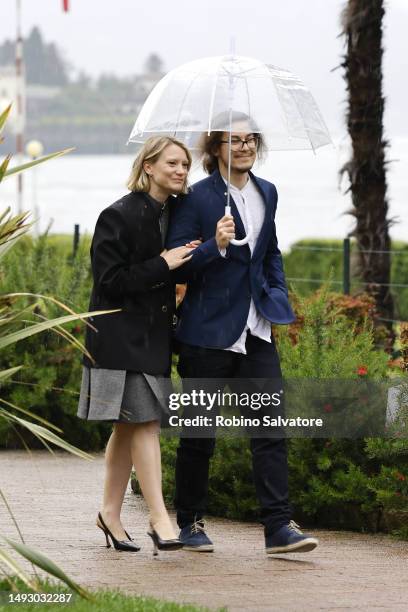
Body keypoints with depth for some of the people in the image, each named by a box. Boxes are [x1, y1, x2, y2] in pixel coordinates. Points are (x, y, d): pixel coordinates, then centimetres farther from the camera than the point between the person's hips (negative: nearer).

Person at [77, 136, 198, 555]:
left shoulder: (172, 215, 11)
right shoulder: (119, 217, -13)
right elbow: (110, 280, -16)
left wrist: (184, 264, 2)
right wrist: (162, 265, -18)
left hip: (153, 334, 8)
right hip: (122, 336, -8)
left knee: (128, 427, 12)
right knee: (145, 422, -12)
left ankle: (110, 513, 20)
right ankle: (158, 518, -13)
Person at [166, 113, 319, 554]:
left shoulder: (266, 193, 11)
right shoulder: (197, 198, -8)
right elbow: (177, 267, -10)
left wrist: (278, 295, 12)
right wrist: (216, 245, -25)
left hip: (256, 331, 5)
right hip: (209, 331, -5)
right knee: (199, 432, 5)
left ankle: (278, 526, -8)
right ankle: (190, 523, 18)